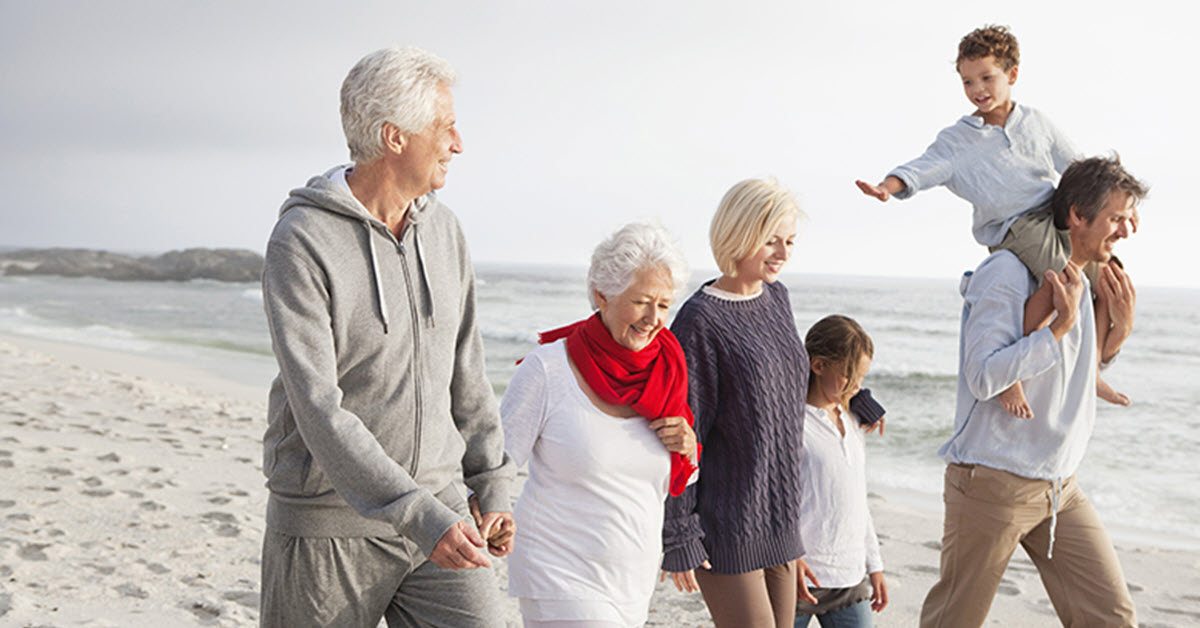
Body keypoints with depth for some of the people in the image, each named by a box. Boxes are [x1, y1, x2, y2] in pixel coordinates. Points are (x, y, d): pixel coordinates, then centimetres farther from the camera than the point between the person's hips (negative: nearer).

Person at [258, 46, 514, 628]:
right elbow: (317, 410, -22)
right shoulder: (300, 242, -15)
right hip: (330, 525, -5)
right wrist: (420, 516, -28)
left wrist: (491, 484, 15)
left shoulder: (443, 229, 6)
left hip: (438, 508, 5)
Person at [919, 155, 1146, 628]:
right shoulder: (1008, 273, -15)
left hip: (1061, 488, 7)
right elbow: (983, 377, -23)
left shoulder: (1086, 282, 11)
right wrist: (1061, 324, -22)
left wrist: (1120, 328, 4)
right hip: (993, 482, -7)